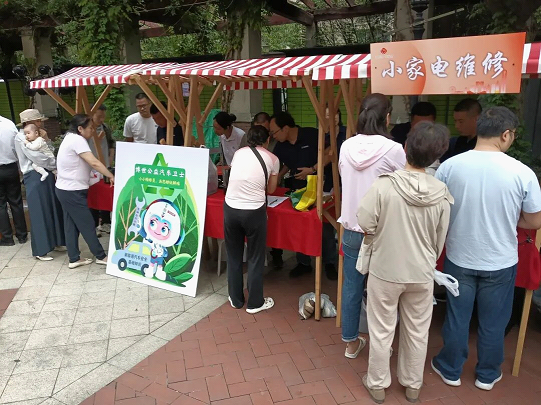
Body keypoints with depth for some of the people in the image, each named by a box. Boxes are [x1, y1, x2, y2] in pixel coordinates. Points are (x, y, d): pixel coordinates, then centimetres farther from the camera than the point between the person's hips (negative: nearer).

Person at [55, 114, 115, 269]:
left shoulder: (71, 138, 13)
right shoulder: (77, 140, -18)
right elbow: (94, 162, -25)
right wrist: (112, 177, -22)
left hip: (66, 189, 10)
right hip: (72, 191, -10)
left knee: (72, 225, 12)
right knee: (87, 224, 0)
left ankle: (74, 259, 19)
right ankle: (101, 256, 10)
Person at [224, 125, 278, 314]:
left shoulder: (238, 153, 12)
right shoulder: (272, 159, 5)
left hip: (230, 208, 3)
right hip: (254, 211, -3)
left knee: (233, 256, 18)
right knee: (255, 257, 13)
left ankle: (236, 299, 31)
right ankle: (255, 303, 24)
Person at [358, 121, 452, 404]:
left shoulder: (384, 186, -21)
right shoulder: (442, 195, -10)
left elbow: (365, 226, -15)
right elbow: (439, 242, 0)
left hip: (385, 271, -2)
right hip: (421, 274, 3)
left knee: (381, 331, 15)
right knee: (417, 332, 20)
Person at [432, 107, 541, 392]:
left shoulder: (450, 166, -14)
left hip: (459, 258, 1)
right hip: (500, 262, 0)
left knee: (457, 318, 18)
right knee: (493, 322, 19)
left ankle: (450, 370, 36)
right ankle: (487, 375, 39)